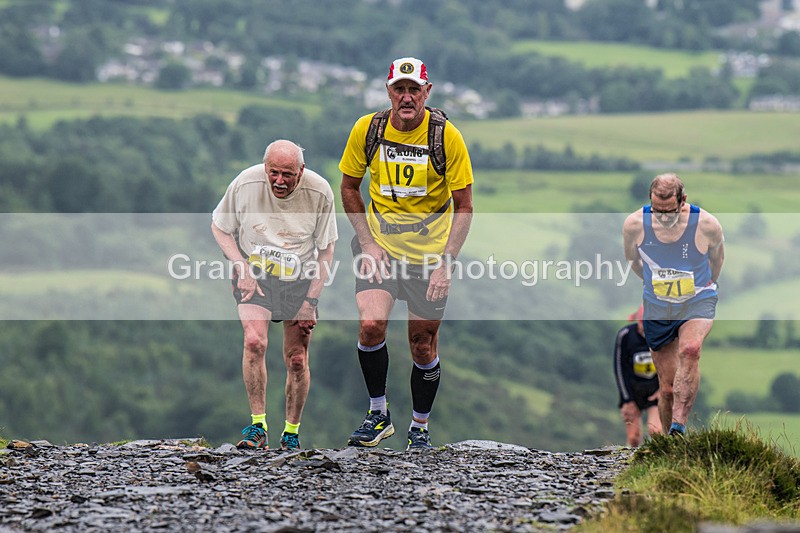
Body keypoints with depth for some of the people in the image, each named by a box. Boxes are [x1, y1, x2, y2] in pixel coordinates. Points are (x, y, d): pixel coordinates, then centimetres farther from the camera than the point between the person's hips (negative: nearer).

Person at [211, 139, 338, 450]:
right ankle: (258, 427, -18)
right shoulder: (245, 184, -16)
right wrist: (242, 268, -11)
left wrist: (311, 300, -7)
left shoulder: (319, 193, -15)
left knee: (297, 360, 0)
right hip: (254, 274, -1)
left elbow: (326, 250, -3)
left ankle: (291, 433, 18)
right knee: (254, 341, -23)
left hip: (299, 281, 1)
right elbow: (220, 227, 1)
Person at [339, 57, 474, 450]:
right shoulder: (367, 129, -8)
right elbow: (349, 187, 6)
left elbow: (463, 206, -7)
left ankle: (420, 428, 22)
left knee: (423, 345, 2)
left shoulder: (446, 136, -13)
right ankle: (378, 414, -1)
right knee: (371, 325, -20)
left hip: (430, 251, -1)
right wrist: (367, 242, -5)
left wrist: (446, 263, -16)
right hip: (379, 244, 1)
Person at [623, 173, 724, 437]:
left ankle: (679, 424, -37)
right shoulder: (634, 224, -16)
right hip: (657, 308, 2)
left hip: (698, 304, -2)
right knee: (668, 387, 2)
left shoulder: (707, 225, -19)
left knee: (690, 350, -33)